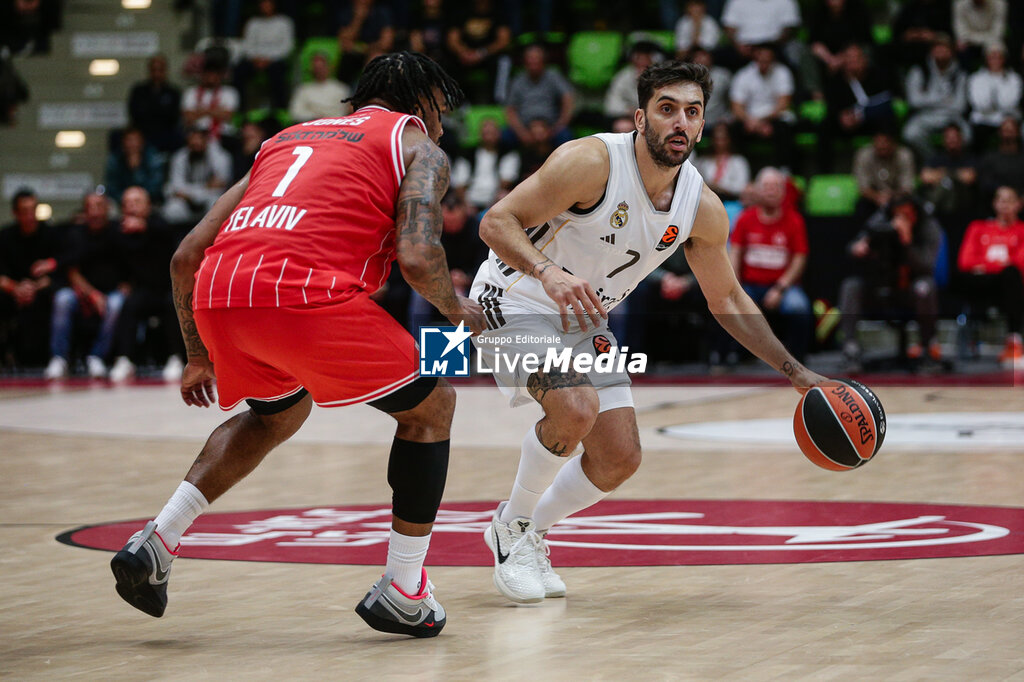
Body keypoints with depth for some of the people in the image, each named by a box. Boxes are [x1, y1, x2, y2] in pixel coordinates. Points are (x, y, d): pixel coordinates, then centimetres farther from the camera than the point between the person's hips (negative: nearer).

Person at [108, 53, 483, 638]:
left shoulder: (289, 137, 33)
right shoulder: (420, 148, 17)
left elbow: (188, 256, 28)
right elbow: (417, 258, -3)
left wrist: (199, 359, 38)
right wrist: (456, 309, 18)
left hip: (216, 296, 6)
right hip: (304, 293, -6)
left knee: (279, 413, 35)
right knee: (431, 406, 16)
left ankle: (156, 543, 21)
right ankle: (402, 593, 16)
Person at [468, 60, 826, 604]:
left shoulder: (702, 209, -8)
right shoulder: (592, 162, -26)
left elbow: (728, 301, 6)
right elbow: (496, 222, -27)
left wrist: (798, 375, 2)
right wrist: (547, 272, -45)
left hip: (583, 320, 7)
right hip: (514, 300, -7)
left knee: (620, 459, 2)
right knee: (576, 408, -30)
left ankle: (530, 530, 27)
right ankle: (513, 525, -6)